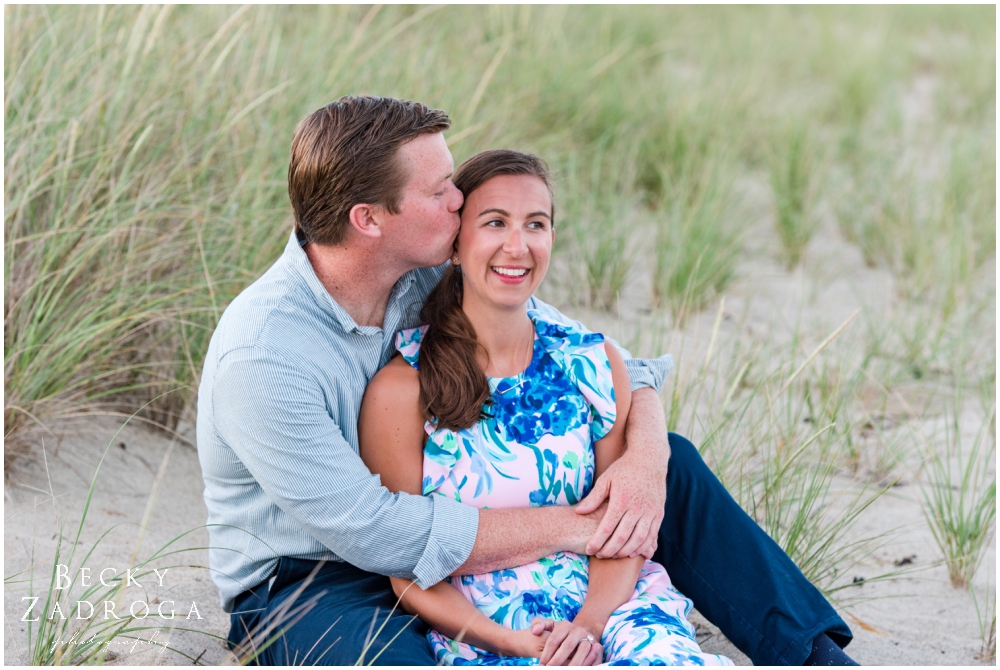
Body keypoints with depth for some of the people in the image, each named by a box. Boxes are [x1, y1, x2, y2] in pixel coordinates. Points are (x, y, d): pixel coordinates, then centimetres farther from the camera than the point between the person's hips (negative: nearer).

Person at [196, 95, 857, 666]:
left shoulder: (437, 280, -7)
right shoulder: (262, 356, -27)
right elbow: (380, 535, -28)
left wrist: (646, 457, -21)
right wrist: (571, 526, -24)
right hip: (306, 586, -7)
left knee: (675, 465, -2)